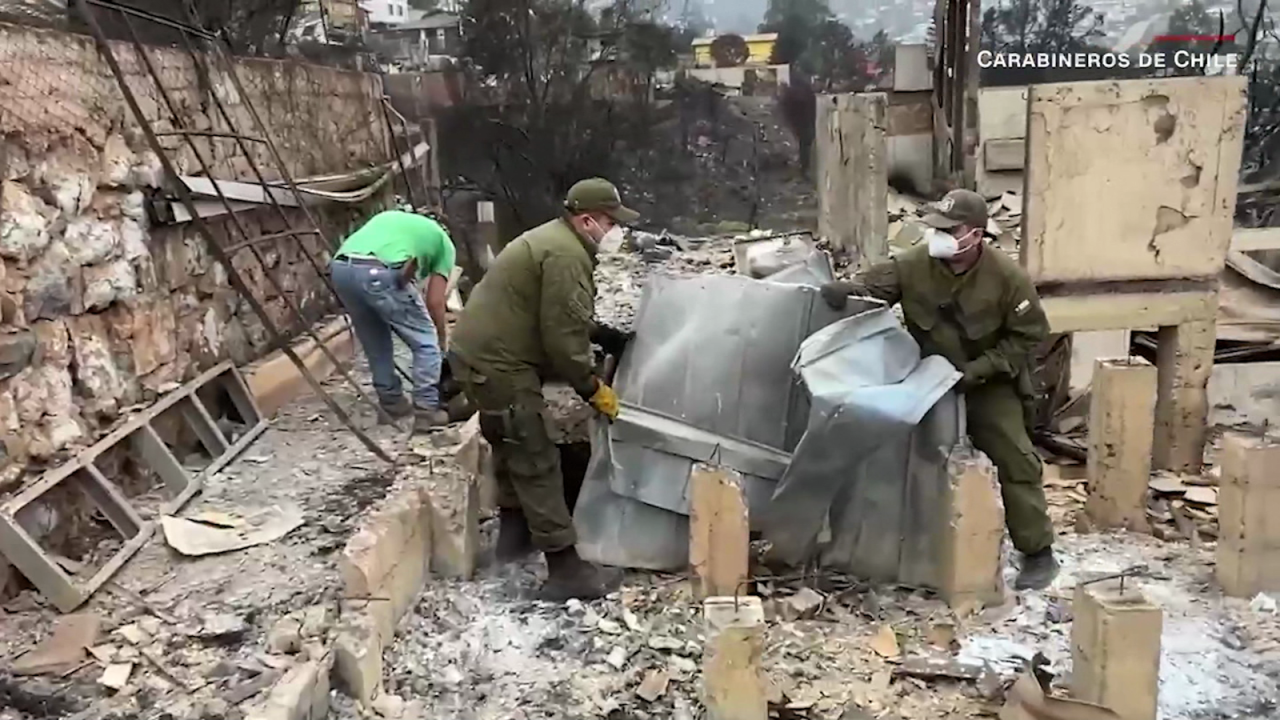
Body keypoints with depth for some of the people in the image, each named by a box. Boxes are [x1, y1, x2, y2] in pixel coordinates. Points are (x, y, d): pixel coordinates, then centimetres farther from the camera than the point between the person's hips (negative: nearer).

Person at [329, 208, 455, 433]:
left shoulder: (390, 217, 39)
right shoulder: (443, 242, 26)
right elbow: (434, 301, 19)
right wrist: (442, 335, 36)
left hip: (340, 267, 6)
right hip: (379, 273, -6)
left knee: (375, 343, 25)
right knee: (426, 343, 10)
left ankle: (392, 402, 34)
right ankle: (426, 410, 9)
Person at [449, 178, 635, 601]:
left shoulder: (555, 238, 16)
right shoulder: (566, 255, -19)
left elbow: (560, 320, 24)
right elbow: (562, 336, -21)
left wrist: (605, 335, 18)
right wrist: (593, 389, -10)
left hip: (480, 354, 11)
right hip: (497, 364, -11)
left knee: (513, 448, 25)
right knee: (536, 463, -7)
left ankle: (514, 533, 42)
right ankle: (566, 570, -2)